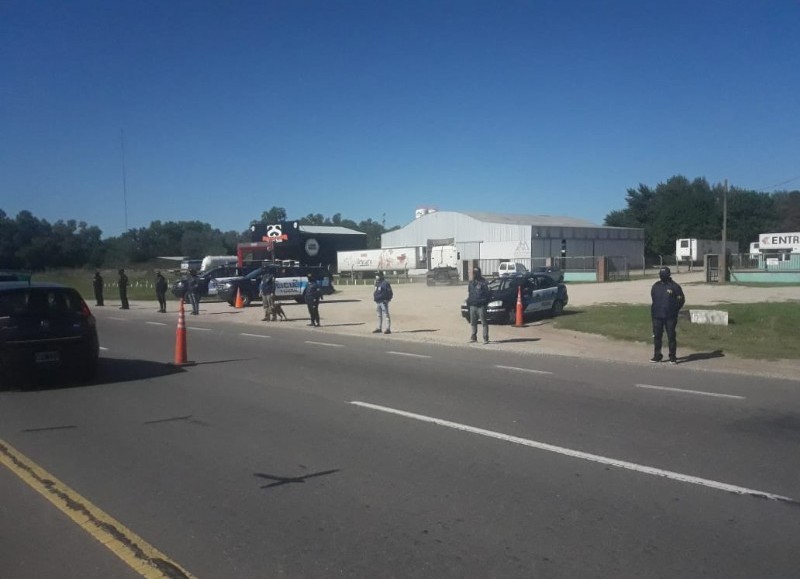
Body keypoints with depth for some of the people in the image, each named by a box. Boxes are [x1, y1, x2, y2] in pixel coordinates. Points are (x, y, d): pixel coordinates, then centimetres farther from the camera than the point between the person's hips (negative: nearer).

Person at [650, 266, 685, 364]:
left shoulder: (674, 286, -2)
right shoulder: (655, 286, 8)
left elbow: (681, 300, 3)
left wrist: (674, 310, -1)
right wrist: (655, 310, 10)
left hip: (670, 316, -3)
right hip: (657, 316, 3)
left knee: (671, 336, 0)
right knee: (657, 336, 6)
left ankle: (673, 357, 7)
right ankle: (657, 356, 16)